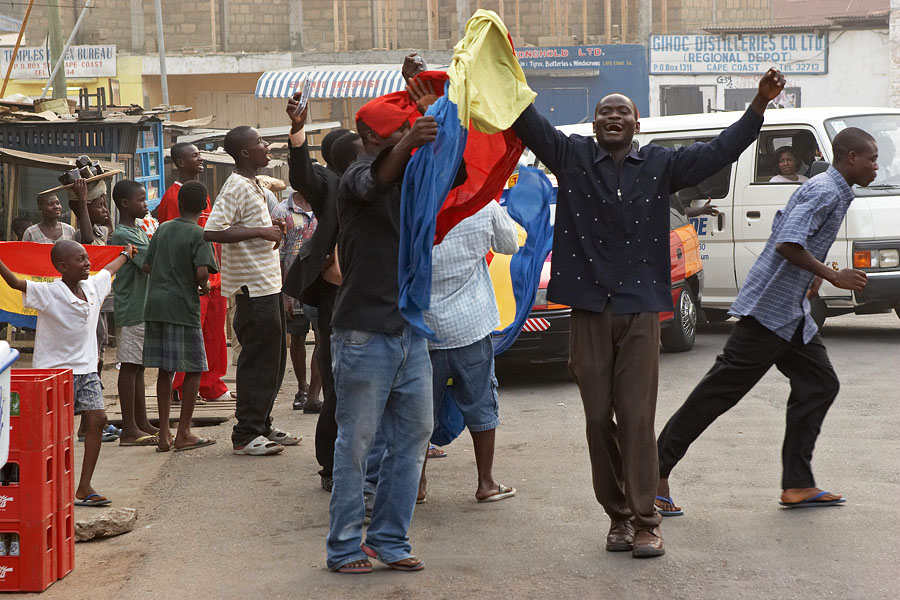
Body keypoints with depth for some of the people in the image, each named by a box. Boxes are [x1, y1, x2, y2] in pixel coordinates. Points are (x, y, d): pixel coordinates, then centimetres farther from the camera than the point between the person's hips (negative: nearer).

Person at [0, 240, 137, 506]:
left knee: (97, 419, -5)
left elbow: (108, 270, 27)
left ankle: (84, 487, 0)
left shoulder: (93, 286, 5)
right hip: (55, 369, -6)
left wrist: (125, 254, 44)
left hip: (86, 369, 6)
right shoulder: (48, 293, -15)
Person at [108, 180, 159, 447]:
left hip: (144, 308, 10)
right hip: (131, 310, -10)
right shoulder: (122, 235, -14)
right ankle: (129, 430, -4)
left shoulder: (139, 231, 17)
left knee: (138, 365, 13)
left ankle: (142, 424, 18)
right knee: (129, 365, -6)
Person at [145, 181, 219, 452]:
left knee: (165, 369, 11)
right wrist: (203, 286, 0)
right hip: (182, 306, -6)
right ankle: (183, 434, 5)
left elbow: (149, 265, 13)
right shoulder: (199, 235, -8)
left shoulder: (162, 229, 11)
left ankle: (164, 433, 12)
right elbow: (202, 271, -20)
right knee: (193, 369, 4)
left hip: (155, 303, 6)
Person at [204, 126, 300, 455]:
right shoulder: (237, 187, -15)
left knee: (272, 359, 15)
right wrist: (261, 231, -23)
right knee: (258, 360, -6)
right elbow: (212, 231, -26)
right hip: (253, 286, -10)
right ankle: (246, 435, 0)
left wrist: (272, 228, 10)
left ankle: (262, 426, 23)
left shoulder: (253, 185, 16)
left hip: (268, 283, 10)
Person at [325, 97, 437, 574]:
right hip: (365, 334, -7)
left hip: (410, 331, 7)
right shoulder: (356, 177, -10)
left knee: (412, 437, 8)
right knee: (356, 443, -1)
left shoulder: (410, 176, 16)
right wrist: (409, 143, -51)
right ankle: (344, 547, 8)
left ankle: (389, 540, 18)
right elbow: (376, 180, -31)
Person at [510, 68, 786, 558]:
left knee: (637, 418, -2)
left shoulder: (661, 164, 7)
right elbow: (526, 120, -2)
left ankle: (644, 521, 4)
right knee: (599, 419, 5)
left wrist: (758, 105, -8)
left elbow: (719, 151, 2)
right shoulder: (573, 156, 5)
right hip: (588, 310, 1)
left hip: (640, 309, -1)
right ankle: (618, 515, 17)